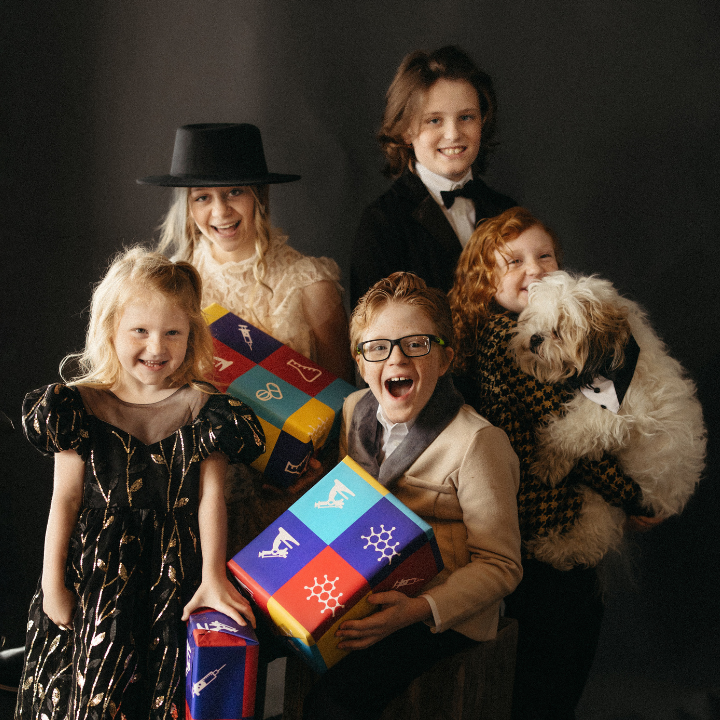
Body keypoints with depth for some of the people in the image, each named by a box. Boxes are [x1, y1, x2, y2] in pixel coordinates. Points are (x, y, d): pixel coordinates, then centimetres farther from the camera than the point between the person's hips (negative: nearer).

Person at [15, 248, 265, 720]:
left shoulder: (203, 408, -4)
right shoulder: (82, 406, -2)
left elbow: (211, 498, -6)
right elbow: (65, 499, 0)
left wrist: (213, 578, -15)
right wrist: (53, 584, 1)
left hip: (175, 574, 0)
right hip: (97, 572, 1)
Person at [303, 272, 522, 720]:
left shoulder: (476, 441, -18)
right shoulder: (356, 410, 3)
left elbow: (499, 565, -16)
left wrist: (420, 610, -30)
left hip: (442, 611, -7)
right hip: (361, 592, 7)